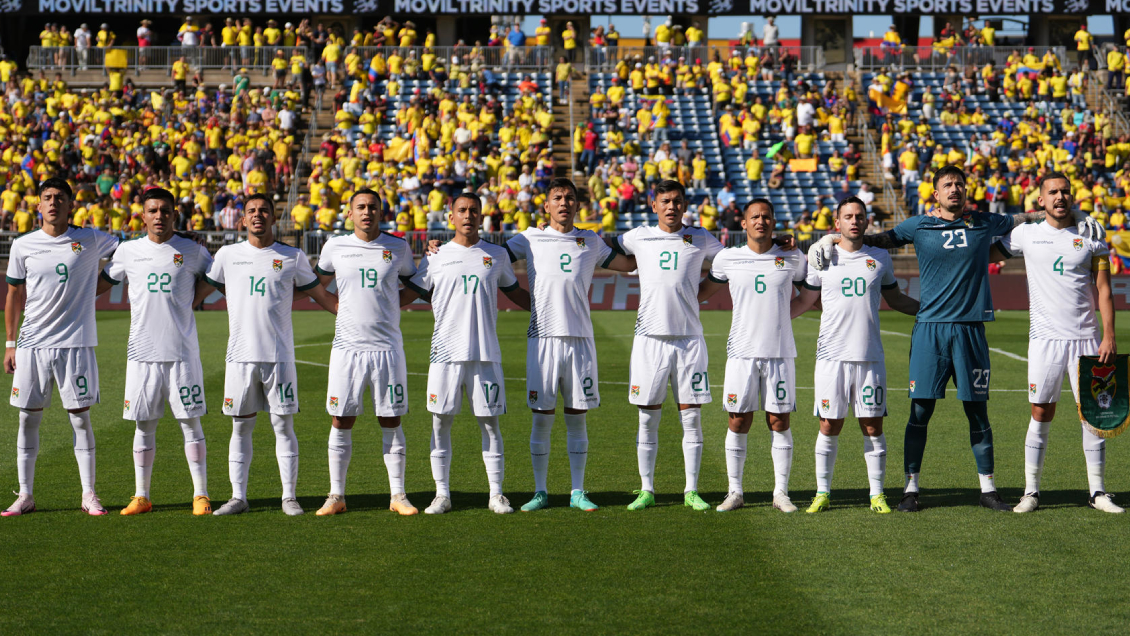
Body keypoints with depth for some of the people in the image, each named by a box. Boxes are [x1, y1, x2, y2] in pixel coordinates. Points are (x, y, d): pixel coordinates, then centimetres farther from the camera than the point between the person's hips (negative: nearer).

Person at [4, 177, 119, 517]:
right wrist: (10, 343, 9)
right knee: (28, 418, 3)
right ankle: (26, 495, 12)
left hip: (76, 344, -1)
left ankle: (89, 495, 9)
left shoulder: (90, 240, 0)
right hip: (32, 345, 2)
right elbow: (14, 295, 11)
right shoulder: (23, 246, 4)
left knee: (80, 418, 1)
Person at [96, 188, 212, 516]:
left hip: (182, 352, -2)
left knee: (190, 422, -1)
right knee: (144, 425, 6)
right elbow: (101, 284, 21)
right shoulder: (128, 251, 7)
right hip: (142, 351, 2)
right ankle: (141, 496, 15)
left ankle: (201, 495, 6)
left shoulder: (192, 251, 2)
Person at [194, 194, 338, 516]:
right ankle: (238, 497, 12)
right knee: (241, 427, 5)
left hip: (279, 356, -1)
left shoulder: (293, 258, 6)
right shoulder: (228, 255, 8)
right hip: (240, 355, 1)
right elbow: (199, 292, 15)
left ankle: (289, 496, 8)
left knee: (283, 425, 0)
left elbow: (322, 295, 14)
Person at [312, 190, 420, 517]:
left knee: (391, 422, 3)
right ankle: (336, 496, 10)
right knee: (341, 421, 2)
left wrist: (392, 305, 3)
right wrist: (338, 307, 10)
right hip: (348, 346, 0)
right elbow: (316, 284, 21)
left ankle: (398, 495, 11)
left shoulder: (398, 248, 4)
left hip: (387, 347, 0)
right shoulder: (334, 247, 5)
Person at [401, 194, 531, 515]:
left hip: (486, 353, 0)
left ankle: (496, 494, 9)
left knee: (490, 424, 1)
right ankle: (442, 494, 10)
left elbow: (514, 292, 23)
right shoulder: (436, 257, 8)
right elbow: (408, 294, 13)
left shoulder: (497, 255, 10)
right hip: (446, 352, 0)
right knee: (441, 422, 1)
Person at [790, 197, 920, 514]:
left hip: (870, 357, 1)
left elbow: (895, 299, 22)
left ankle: (877, 494, 9)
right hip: (832, 355, -1)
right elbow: (804, 301, 14)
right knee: (829, 426, 0)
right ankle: (822, 493, 11)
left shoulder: (880, 258, 10)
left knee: (873, 426, 0)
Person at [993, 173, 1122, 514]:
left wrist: (1108, 336, -3)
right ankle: (1031, 491, 7)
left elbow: (1103, 290, 5)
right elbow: (989, 253, 22)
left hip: (1086, 338, 0)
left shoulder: (1092, 237, 6)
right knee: (1041, 414, -1)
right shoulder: (1027, 234, 7)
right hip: (1045, 337, 0)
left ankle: (1098, 491, 9)